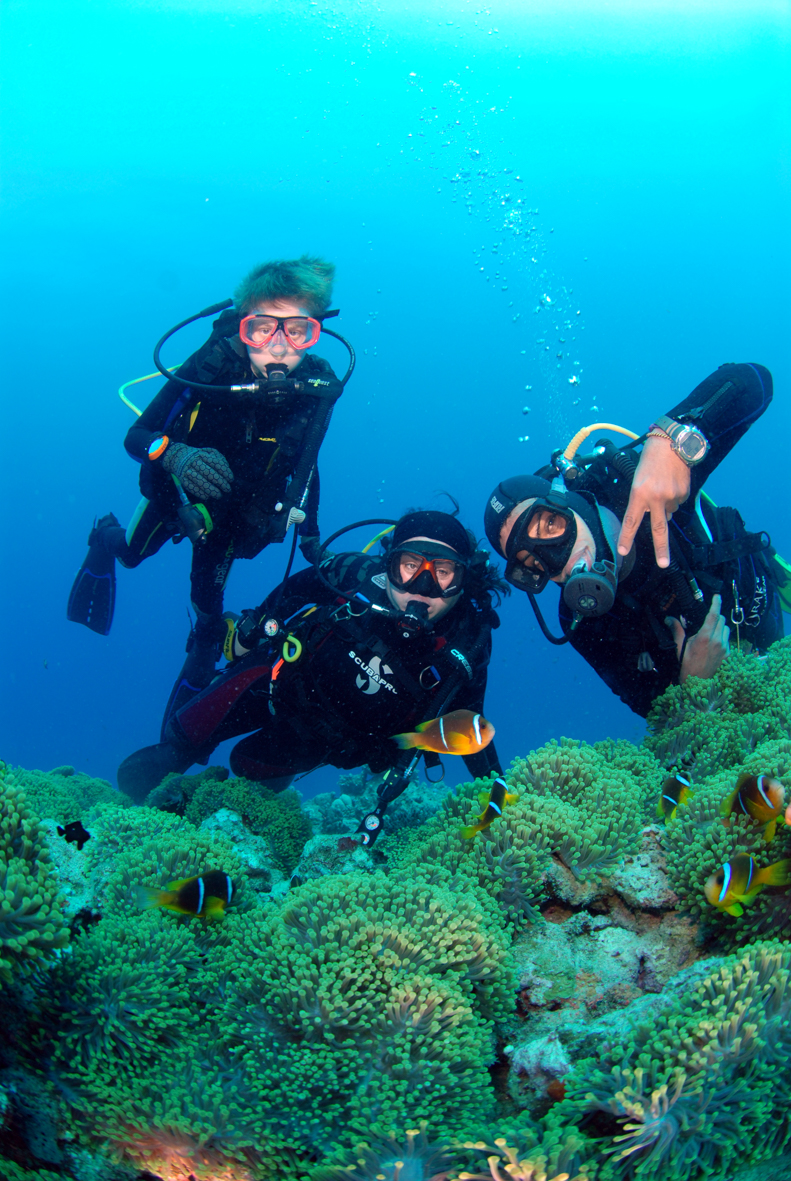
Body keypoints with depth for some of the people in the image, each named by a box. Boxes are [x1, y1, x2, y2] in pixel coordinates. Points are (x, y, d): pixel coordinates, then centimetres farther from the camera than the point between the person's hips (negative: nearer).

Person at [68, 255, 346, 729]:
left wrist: (311, 533, -7)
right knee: (132, 555, 28)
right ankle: (106, 536, 66)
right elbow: (136, 436, -32)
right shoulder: (214, 364, -38)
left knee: (209, 615, 10)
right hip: (176, 487, -1)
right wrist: (176, 455, -53)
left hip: (240, 508, 1)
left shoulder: (319, 386, -29)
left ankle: (180, 726, 35)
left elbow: (304, 462, -8)